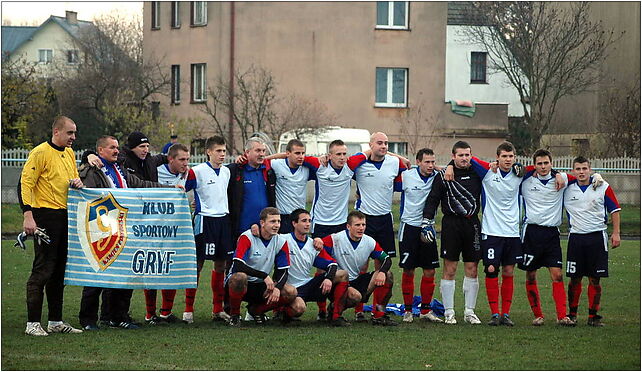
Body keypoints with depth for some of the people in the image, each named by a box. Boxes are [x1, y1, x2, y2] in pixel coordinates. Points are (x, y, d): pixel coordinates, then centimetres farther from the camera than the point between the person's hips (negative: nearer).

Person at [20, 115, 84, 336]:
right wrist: (28, 215, -21)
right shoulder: (41, 153, -10)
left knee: (59, 271, 12)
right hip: (45, 216, -8)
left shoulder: (69, 154, 15)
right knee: (43, 270, -8)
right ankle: (32, 323, -6)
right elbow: (26, 183, -14)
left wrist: (77, 183, 2)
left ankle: (56, 322, 18)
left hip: (65, 217, 8)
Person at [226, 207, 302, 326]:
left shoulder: (281, 242, 0)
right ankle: (234, 314, -14)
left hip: (260, 286, 5)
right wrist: (264, 276, -30)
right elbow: (237, 266, -28)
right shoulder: (247, 237, -16)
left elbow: (282, 271, 1)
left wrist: (277, 288, -21)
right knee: (239, 277, -42)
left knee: (291, 292, -19)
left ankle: (256, 309, 5)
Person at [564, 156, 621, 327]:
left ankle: (593, 315, 8)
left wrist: (616, 233, 1)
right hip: (576, 236, 1)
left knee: (594, 279, 0)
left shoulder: (603, 187, 0)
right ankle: (572, 314, 15)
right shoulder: (567, 188, 2)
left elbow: (615, 209, 6)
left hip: (597, 237, -1)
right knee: (575, 279, 2)